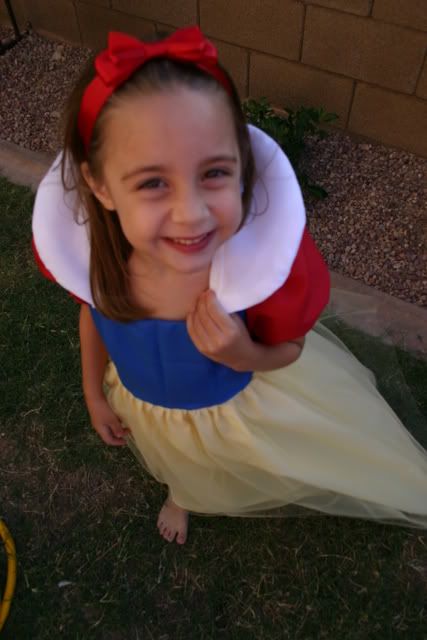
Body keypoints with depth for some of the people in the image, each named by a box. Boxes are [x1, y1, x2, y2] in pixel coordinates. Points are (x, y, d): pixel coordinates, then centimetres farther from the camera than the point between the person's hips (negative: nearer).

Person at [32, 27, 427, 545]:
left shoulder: (268, 258, -41)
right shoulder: (83, 247, -35)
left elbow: (287, 351, -19)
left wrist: (245, 356, -42)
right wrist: (94, 393, 3)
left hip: (245, 403, -2)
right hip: (146, 408, 3)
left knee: (264, 464, 31)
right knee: (181, 468, 37)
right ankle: (182, 492, 74)